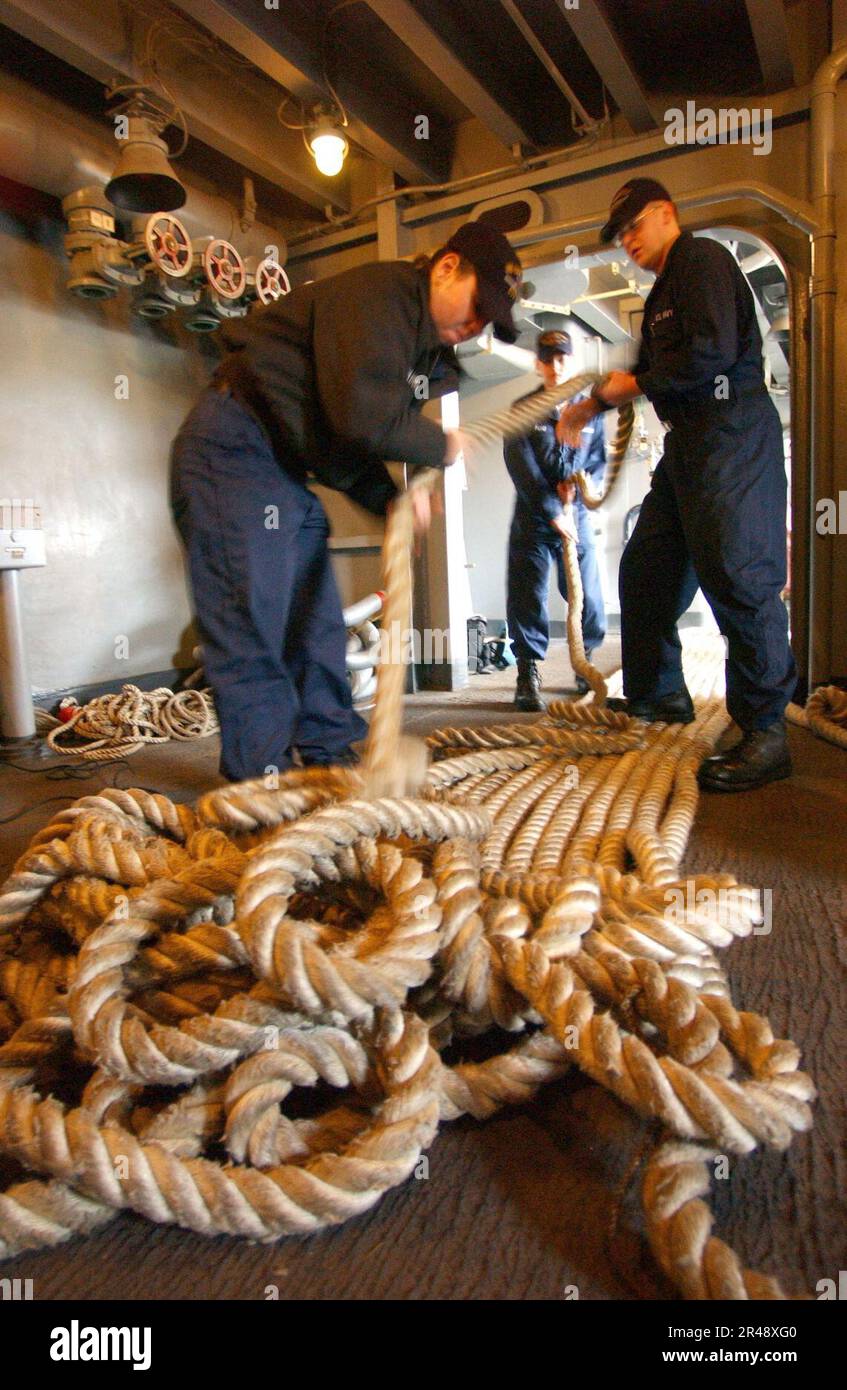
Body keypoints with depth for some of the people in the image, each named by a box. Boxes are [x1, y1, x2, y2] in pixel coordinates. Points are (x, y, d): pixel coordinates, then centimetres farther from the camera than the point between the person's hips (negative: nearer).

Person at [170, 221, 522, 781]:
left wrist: (390, 499, -2)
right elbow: (364, 416, -29)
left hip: (288, 471, 10)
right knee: (253, 626, -12)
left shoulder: (426, 342, 15)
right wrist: (440, 447, -12)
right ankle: (263, 778, -5)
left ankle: (329, 756, 19)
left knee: (318, 625, 10)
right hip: (233, 449, -10)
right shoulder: (379, 293, -15)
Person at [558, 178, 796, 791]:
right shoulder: (664, 290, 24)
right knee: (647, 568, 11)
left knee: (737, 576, -15)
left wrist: (635, 384, -8)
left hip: (732, 436, -10)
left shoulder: (703, 259, -5)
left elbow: (713, 352, -19)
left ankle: (766, 734, -10)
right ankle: (659, 694, 24)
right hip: (688, 442, 11)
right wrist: (593, 405, 26)